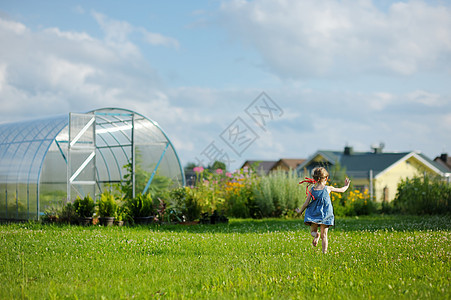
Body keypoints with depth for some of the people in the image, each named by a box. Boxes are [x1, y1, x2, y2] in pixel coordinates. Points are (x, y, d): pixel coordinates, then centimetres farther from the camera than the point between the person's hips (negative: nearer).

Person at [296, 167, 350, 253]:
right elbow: (342, 190, 10)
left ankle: (316, 235, -22)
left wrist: (300, 211, 15)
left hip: (313, 215, 0)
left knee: (313, 231, 13)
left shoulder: (312, 190, -3)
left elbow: (306, 203, -1)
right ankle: (324, 252, -2)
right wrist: (346, 185, 32)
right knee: (324, 235, 7)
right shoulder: (328, 188, -3)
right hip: (325, 215, 0)